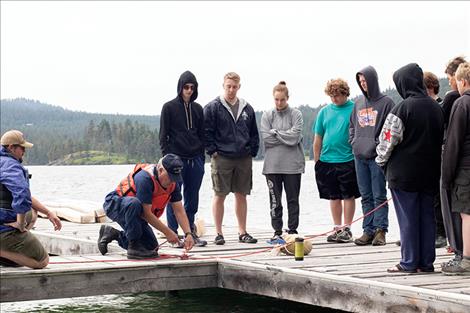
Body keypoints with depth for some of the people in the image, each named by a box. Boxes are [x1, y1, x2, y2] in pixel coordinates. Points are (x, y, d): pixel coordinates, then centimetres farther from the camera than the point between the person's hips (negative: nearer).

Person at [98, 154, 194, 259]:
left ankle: (113, 234, 22)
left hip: (134, 213, 8)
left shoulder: (173, 182, -9)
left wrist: (188, 234, -21)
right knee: (134, 203, -41)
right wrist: (167, 232, -27)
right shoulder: (145, 178, -32)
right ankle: (133, 247, -26)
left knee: (151, 247, 3)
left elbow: (179, 211, -7)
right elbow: (146, 213, -30)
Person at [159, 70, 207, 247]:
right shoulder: (169, 107, 0)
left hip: (195, 159, 4)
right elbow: (163, 135, -2)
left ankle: (190, 232, 16)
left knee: (192, 198, 8)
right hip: (176, 158, -4)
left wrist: (202, 157, 10)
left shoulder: (197, 109, 13)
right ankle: (173, 234, 3)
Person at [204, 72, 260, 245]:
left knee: (241, 195, 8)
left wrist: (252, 152, 7)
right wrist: (213, 151, -9)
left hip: (244, 159, 4)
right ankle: (218, 233, 7)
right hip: (221, 158, -4)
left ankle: (243, 232, 16)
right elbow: (207, 132, -3)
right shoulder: (212, 108, -2)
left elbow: (254, 133, 16)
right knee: (219, 195, 0)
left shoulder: (247, 109, 11)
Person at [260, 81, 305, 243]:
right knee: (275, 201, 4)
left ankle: (292, 230, 13)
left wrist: (275, 133, -4)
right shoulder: (267, 116, 6)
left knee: (293, 199, 5)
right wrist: (286, 137, -6)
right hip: (272, 165, 1)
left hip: (293, 164, -1)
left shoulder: (296, 114, 2)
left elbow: (295, 136, -10)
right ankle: (277, 231, 12)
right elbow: (266, 138, -5)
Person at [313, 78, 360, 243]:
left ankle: (347, 229, 10)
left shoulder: (354, 109, -3)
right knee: (334, 197, 10)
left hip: (348, 160, -4)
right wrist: (316, 161, 11)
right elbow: (318, 138, 13)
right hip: (327, 160, 4)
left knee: (348, 196, 2)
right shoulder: (324, 111, 9)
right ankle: (337, 228, 19)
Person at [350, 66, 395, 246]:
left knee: (379, 196, -4)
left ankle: (380, 230, -2)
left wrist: (378, 144, -13)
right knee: (366, 196, 8)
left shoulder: (386, 102, -2)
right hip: (359, 156, 6)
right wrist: (353, 142, 10)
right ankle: (368, 231, 11)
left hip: (377, 156, -6)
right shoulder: (358, 105, 16)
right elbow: (352, 126, 26)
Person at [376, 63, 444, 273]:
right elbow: (442, 139, 14)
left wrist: (382, 161, 5)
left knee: (407, 219, 1)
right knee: (427, 216, 10)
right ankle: (426, 262, 14)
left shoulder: (403, 108, -15)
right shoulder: (436, 108, 5)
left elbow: (388, 140, -12)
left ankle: (409, 262, 5)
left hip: (404, 172, -6)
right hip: (430, 172, 6)